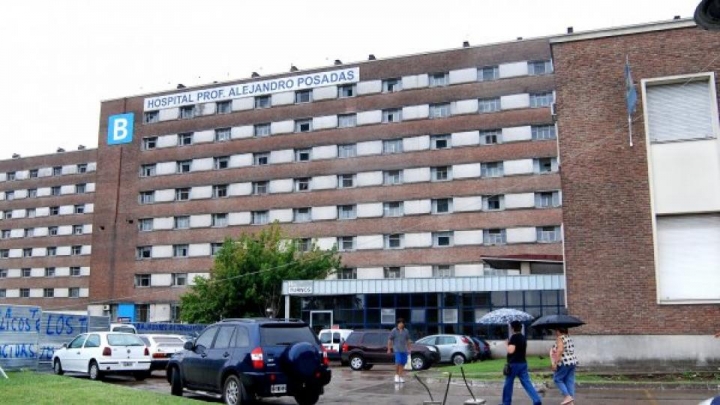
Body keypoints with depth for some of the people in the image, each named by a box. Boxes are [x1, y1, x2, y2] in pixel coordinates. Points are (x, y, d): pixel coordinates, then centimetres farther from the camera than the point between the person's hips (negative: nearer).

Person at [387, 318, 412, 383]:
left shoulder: (406, 331, 9)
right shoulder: (394, 331, -2)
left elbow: (408, 340, 17)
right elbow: (390, 340, 0)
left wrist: (409, 349, 13)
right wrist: (389, 349, -3)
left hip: (404, 350, 4)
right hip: (397, 349, -4)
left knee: (402, 364, 2)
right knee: (398, 362, -14)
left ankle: (400, 377, 12)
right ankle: (396, 375, 5)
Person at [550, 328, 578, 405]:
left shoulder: (560, 338, -13)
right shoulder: (569, 338, 14)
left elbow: (560, 350, -24)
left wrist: (555, 363, -24)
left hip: (564, 363, -8)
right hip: (573, 362, 9)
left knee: (557, 379, 3)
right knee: (570, 381, 9)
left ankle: (567, 396, -6)